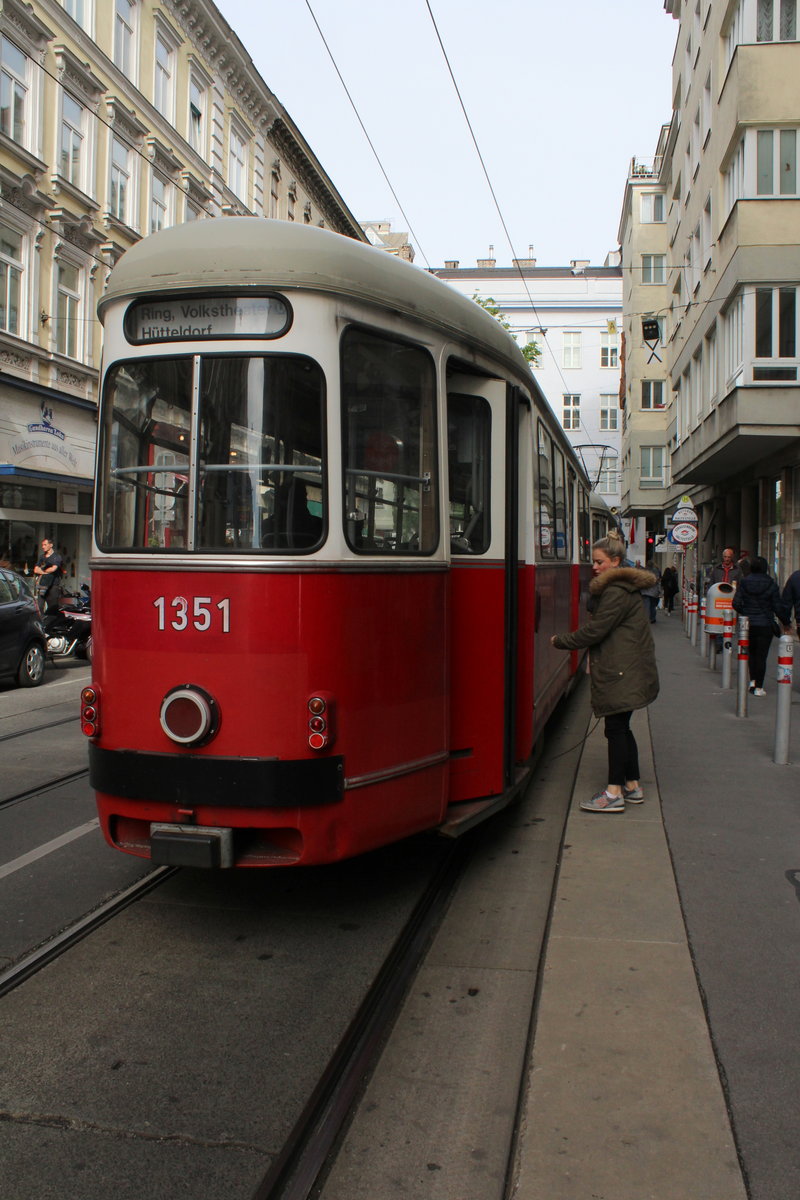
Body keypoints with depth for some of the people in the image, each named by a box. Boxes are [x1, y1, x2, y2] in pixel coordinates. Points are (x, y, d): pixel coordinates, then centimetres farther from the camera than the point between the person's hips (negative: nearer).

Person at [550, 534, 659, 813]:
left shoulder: (616, 593, -16)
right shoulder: (622, 587, 18)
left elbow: (594, 630, -17)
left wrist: (560, 641, -6)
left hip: (622, 673, -10)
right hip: (626, 671, 10)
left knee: (615, 728, -7)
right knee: (621, 728, 13)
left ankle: (614, 793, -3)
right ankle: (632, 786, 20)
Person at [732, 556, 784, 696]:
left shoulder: (744, 583, -2)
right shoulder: (771, 585, -8)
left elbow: (736, 603, -4)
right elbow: (778, 607, -6)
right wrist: (785, 622, 6)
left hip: (748, 624, 2)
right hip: (765, 625, -2)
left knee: (752, 652, 21)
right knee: (761, 655, 3)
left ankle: (753, 680, 17)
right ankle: (758, 687, 5)